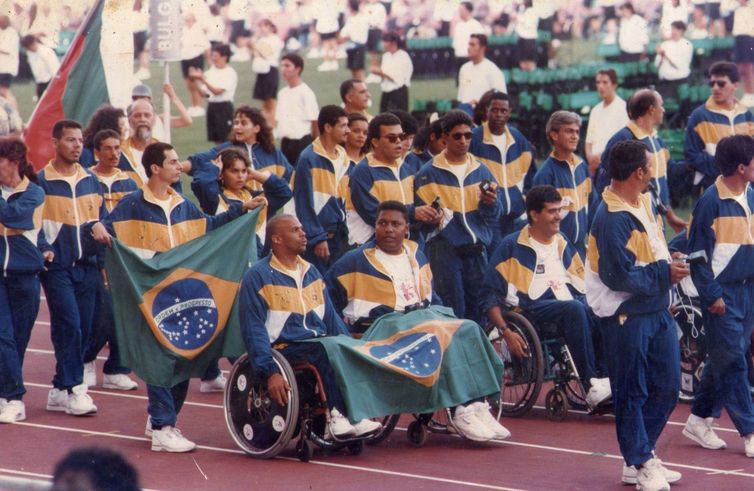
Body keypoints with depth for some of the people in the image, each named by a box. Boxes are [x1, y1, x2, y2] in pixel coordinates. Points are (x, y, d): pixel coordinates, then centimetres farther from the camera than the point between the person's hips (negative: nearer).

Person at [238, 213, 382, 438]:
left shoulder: (311, 272, 19)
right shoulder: (258, 277, -3)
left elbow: (330, 317, 19)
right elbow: (254, 330, -8)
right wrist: (271, 372, -20)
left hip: (319, 341, 6)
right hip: (285, 349, -6)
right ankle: (338, 416, -32)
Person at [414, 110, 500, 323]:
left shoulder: (482, 171, 13)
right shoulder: (429, 174, 2)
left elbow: (493, 217, 10)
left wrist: (490, 203, -11)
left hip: (477, 249, 4)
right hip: (445, 249, -4)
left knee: (477, 310, 5)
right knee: (454, 313, -9)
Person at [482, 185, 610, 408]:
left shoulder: (563, 243, 23)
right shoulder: (512, 247, 5)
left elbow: (583, 283, 26)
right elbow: (490, 295, 0)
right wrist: (506, 332, -12)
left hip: (574, 307, 5)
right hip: (534, 310, -5)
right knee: (574, 308, -37)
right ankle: (591, 384, -37)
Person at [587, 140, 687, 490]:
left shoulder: (644, 202, 8)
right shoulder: (612, 218, -21)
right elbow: (621, 276, -23)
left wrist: (668, 264, 0)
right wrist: (664, 274, -14)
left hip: (656, 309, 9)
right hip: (626, 315, -9)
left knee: (667, 385, 13)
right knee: (632, 392, 2)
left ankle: (641, 457, 25)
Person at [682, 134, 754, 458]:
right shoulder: (711, 201, -14)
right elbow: (698, 252, -11)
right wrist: (711, 295, -14)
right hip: (723, 292, -7)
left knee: (723, 359, 12)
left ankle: (700, 420, 22)